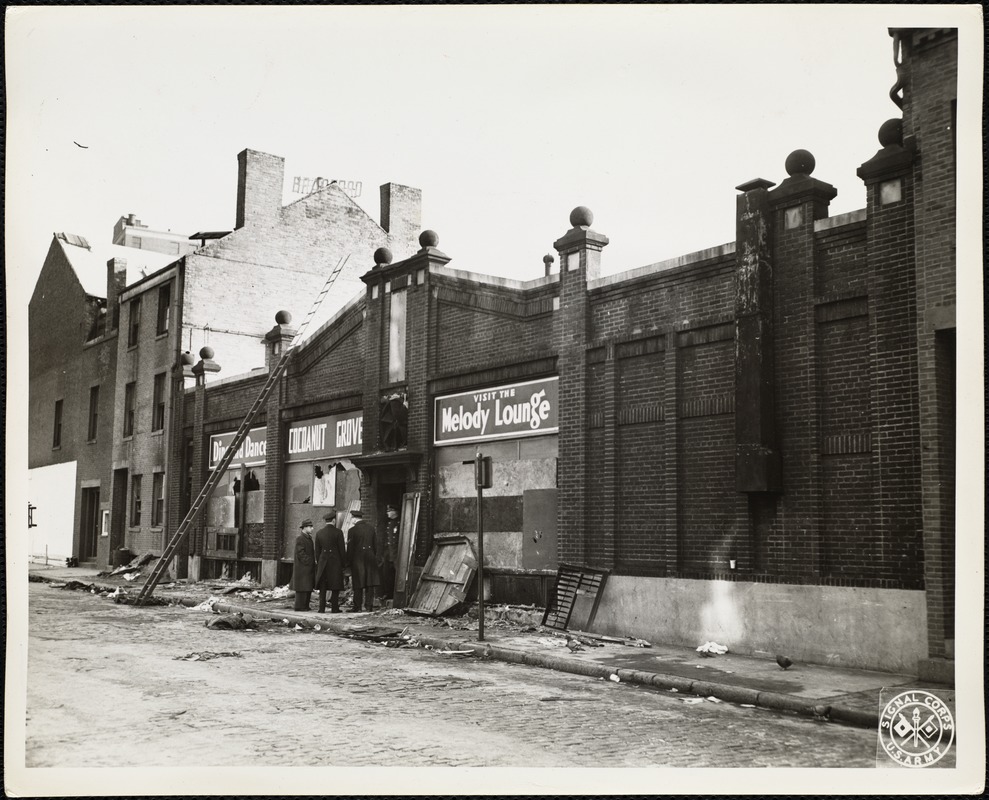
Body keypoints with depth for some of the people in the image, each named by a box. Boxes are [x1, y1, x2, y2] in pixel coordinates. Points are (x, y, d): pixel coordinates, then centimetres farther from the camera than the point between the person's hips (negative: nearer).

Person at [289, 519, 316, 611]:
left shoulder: (309, 538, 17)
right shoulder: (300, 538, -13)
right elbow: (300, 553, -19)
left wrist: (314, 561, 9)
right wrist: (309, 562, -19)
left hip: (309, 568, 9)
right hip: (302, 567, -9)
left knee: (308, 588, 10)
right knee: (302, 588, -6)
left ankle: (305, 606, 15)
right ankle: (299, 606, -3)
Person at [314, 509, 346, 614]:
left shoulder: (319, 533, 3)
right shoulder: (338, 532, -8)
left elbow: (317, 550, 7)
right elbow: (342, 549, -7)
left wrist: (319, 562, 15)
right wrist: (344, 563, 3)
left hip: (323, 562, 3)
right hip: (335, 562, -3)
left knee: (322, 586, 8)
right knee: (335, 587, 3)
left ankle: (322, 608, 5)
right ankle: (334, 608, 2)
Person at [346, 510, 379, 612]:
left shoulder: (353, 530, -9)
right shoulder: (371, 529, 5)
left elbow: (350, 548, -7)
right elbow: (375, 545, 8)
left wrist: (349, 561, 0)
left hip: (357, 559, -3)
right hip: (370, 559, 3)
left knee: (358, 585, 3)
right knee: (370, 584, 5)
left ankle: (357, 606, 5)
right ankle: (369, 605, 4)